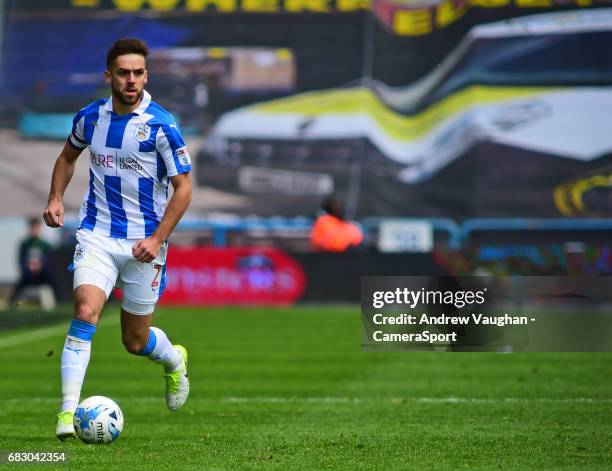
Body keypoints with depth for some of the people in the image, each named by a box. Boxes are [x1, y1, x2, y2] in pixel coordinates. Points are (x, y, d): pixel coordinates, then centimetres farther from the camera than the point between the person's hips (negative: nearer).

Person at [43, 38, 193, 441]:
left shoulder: (161, 125, -12)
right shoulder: (90, 117, 1)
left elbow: (184, 188, -9)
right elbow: (68, 155, 23)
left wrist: (157, 239, -17)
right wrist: (56, 198, 7)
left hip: (144, 242, -2)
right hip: (97, 236, 2)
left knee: (135, 342, 8)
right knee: (85, 313, -21)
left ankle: (174, 360, 44)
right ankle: (68, 412, -21)